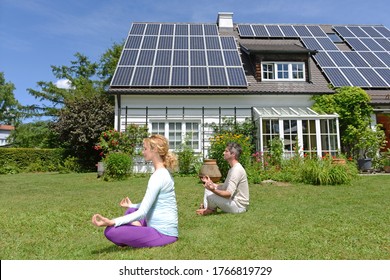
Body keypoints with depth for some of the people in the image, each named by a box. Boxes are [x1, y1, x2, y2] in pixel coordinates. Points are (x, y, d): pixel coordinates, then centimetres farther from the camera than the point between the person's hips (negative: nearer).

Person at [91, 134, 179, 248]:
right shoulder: (164, 173, 11)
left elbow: (142, 212, -22)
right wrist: (133, 205, 34)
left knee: (110, 231, -18)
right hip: (163, 228, 10)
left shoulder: (158, 176, -19)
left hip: (163, 233, -10)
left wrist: (112, 222, -29)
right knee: (131, 211, 29)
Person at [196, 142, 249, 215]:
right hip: (234, 201, 10)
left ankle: (211, 210, 7)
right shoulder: (233, 168, 12)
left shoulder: (237, 170, -23)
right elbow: (224, 187, 15)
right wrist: (211, 183, 10)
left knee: (210, 195, -24)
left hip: (238, 206, -10)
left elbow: (229, 194, -29)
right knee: (208, 189, 10)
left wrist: (213, 190, -43)